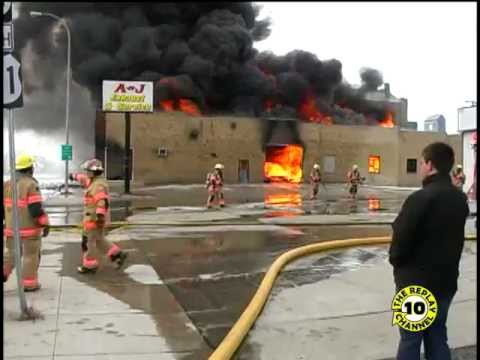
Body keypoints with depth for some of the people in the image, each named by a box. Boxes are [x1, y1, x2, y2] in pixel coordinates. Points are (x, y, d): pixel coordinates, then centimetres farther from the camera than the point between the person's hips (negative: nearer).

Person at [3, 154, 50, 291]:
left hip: (12, 227, 6)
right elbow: (36, 209, -20)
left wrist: (7, 221, 20)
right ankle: (29, 283, 11)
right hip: (30, 227, -6)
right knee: (31, 255, 6)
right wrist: (45, 224, -12)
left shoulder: (7, 184, 7)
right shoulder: (31, 185, -14)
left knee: (11, 252, 21)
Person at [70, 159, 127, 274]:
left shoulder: (98, 185, -20)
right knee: (99, 240, 16)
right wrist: (75, 176, 51)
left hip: (95, 218, -10)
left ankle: (89, 266, 13)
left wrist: (100, 216, -43)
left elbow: (102, 201, -33)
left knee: (88, 241, 2)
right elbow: (85, 179, 34)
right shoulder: (95, 181, 11)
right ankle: (118, 255, 15)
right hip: (93, 217, 10)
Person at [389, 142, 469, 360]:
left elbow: (401, 238, -19)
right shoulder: (460, 198, 3)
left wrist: (395, 260, -1)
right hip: (446, 279, 7)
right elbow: (456, 239, 8)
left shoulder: (421, 198, -22)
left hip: (416, 281, -7)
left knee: (410, 340, 6)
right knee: (437, 337, 18)